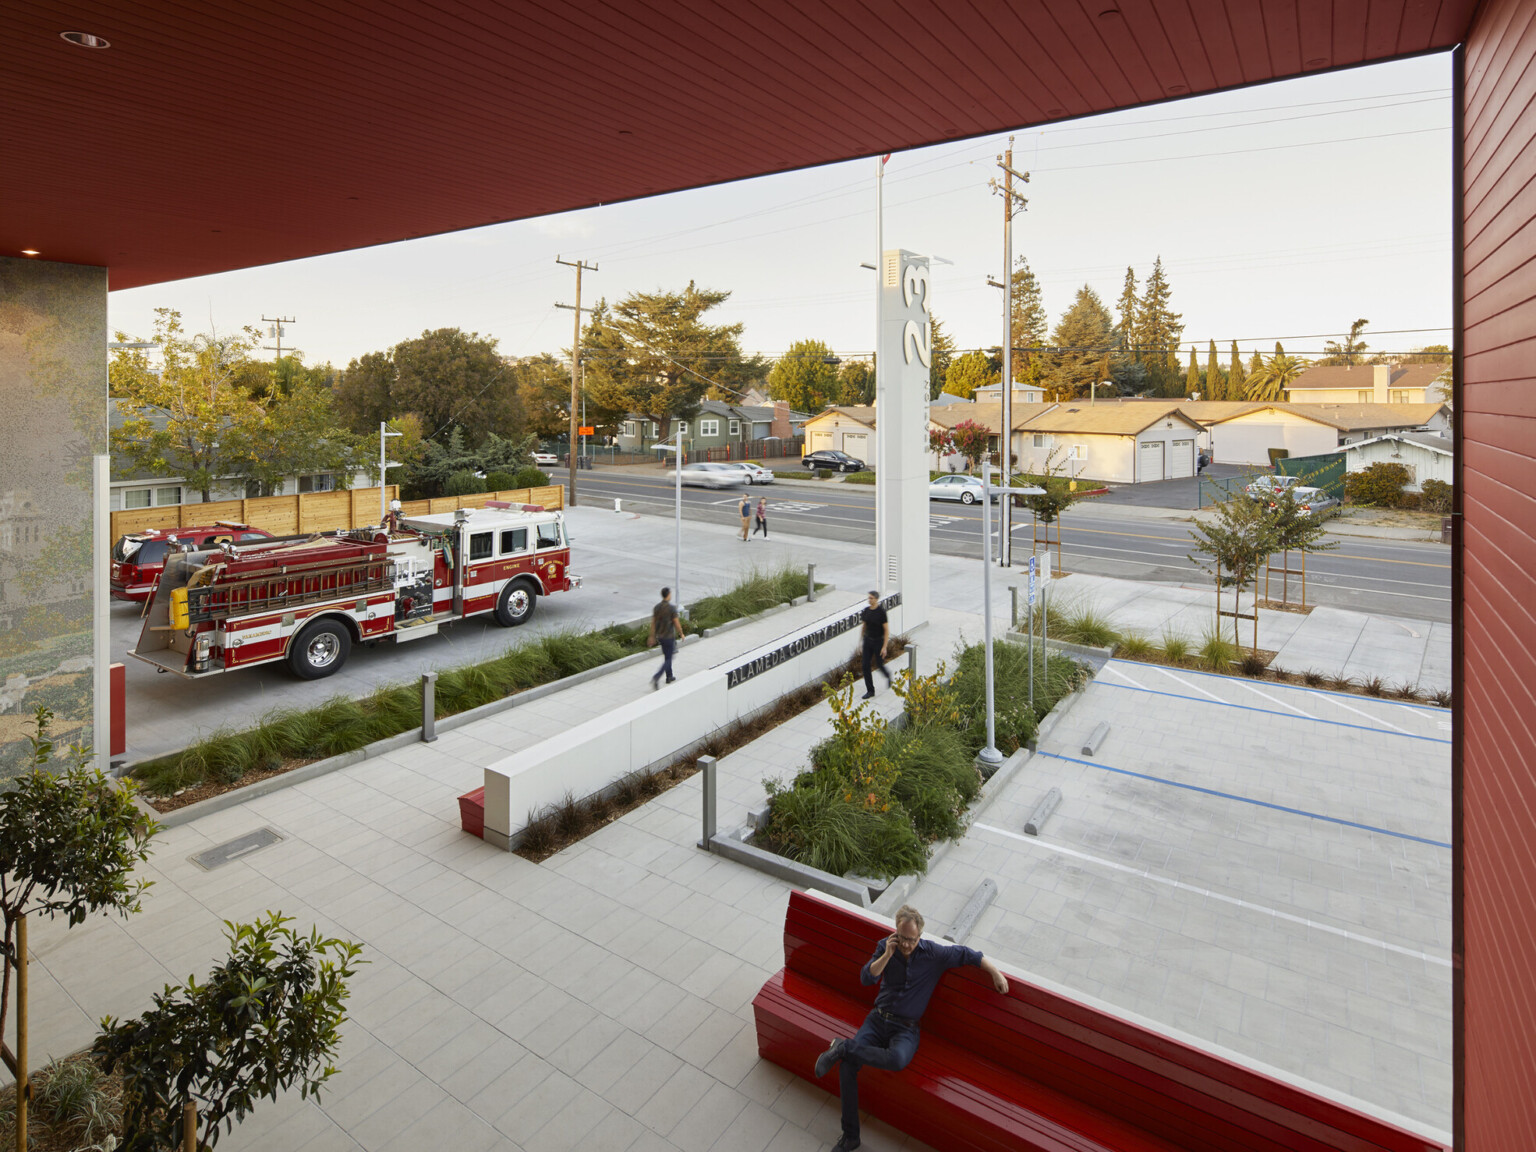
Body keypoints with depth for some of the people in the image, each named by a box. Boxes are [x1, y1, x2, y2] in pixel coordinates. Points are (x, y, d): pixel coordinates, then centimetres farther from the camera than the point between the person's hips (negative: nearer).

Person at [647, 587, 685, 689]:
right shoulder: (672, 608, -19)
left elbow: (653, 623, 4)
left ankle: (669, 676, 33)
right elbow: (677, 623, -16)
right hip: (669, 637, -6)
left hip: (660, 636, 6)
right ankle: (656, 678, -16)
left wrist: (652, 637, 13)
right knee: (668, 660, 1)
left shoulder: (656, 607, -1)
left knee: (667, 656, 24)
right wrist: (681, 634, 1)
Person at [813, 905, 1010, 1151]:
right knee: (847, 1067, -18)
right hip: (878, 1019, 2)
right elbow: (866, 978, -9)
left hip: (906, 1029, -2)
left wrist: (996, 973, 1)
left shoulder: (935, 954, -8)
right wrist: (887, 954, -19)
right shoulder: (885, 946, -2)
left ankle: (844, 1047, -17)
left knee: (897, 1059, -38)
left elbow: (970, 954, 1)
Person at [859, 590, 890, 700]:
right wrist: (862, 640, 17)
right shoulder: (866, 611, -1)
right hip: (868, 641, 5)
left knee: (879, 665, 8)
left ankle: (888, 676, 44)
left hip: (878, 641, -5)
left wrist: (884, 647, -18)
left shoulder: (881, 612, -17)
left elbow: (887, 630, -16)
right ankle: (870, 691, 8)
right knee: (866, 665, -1)